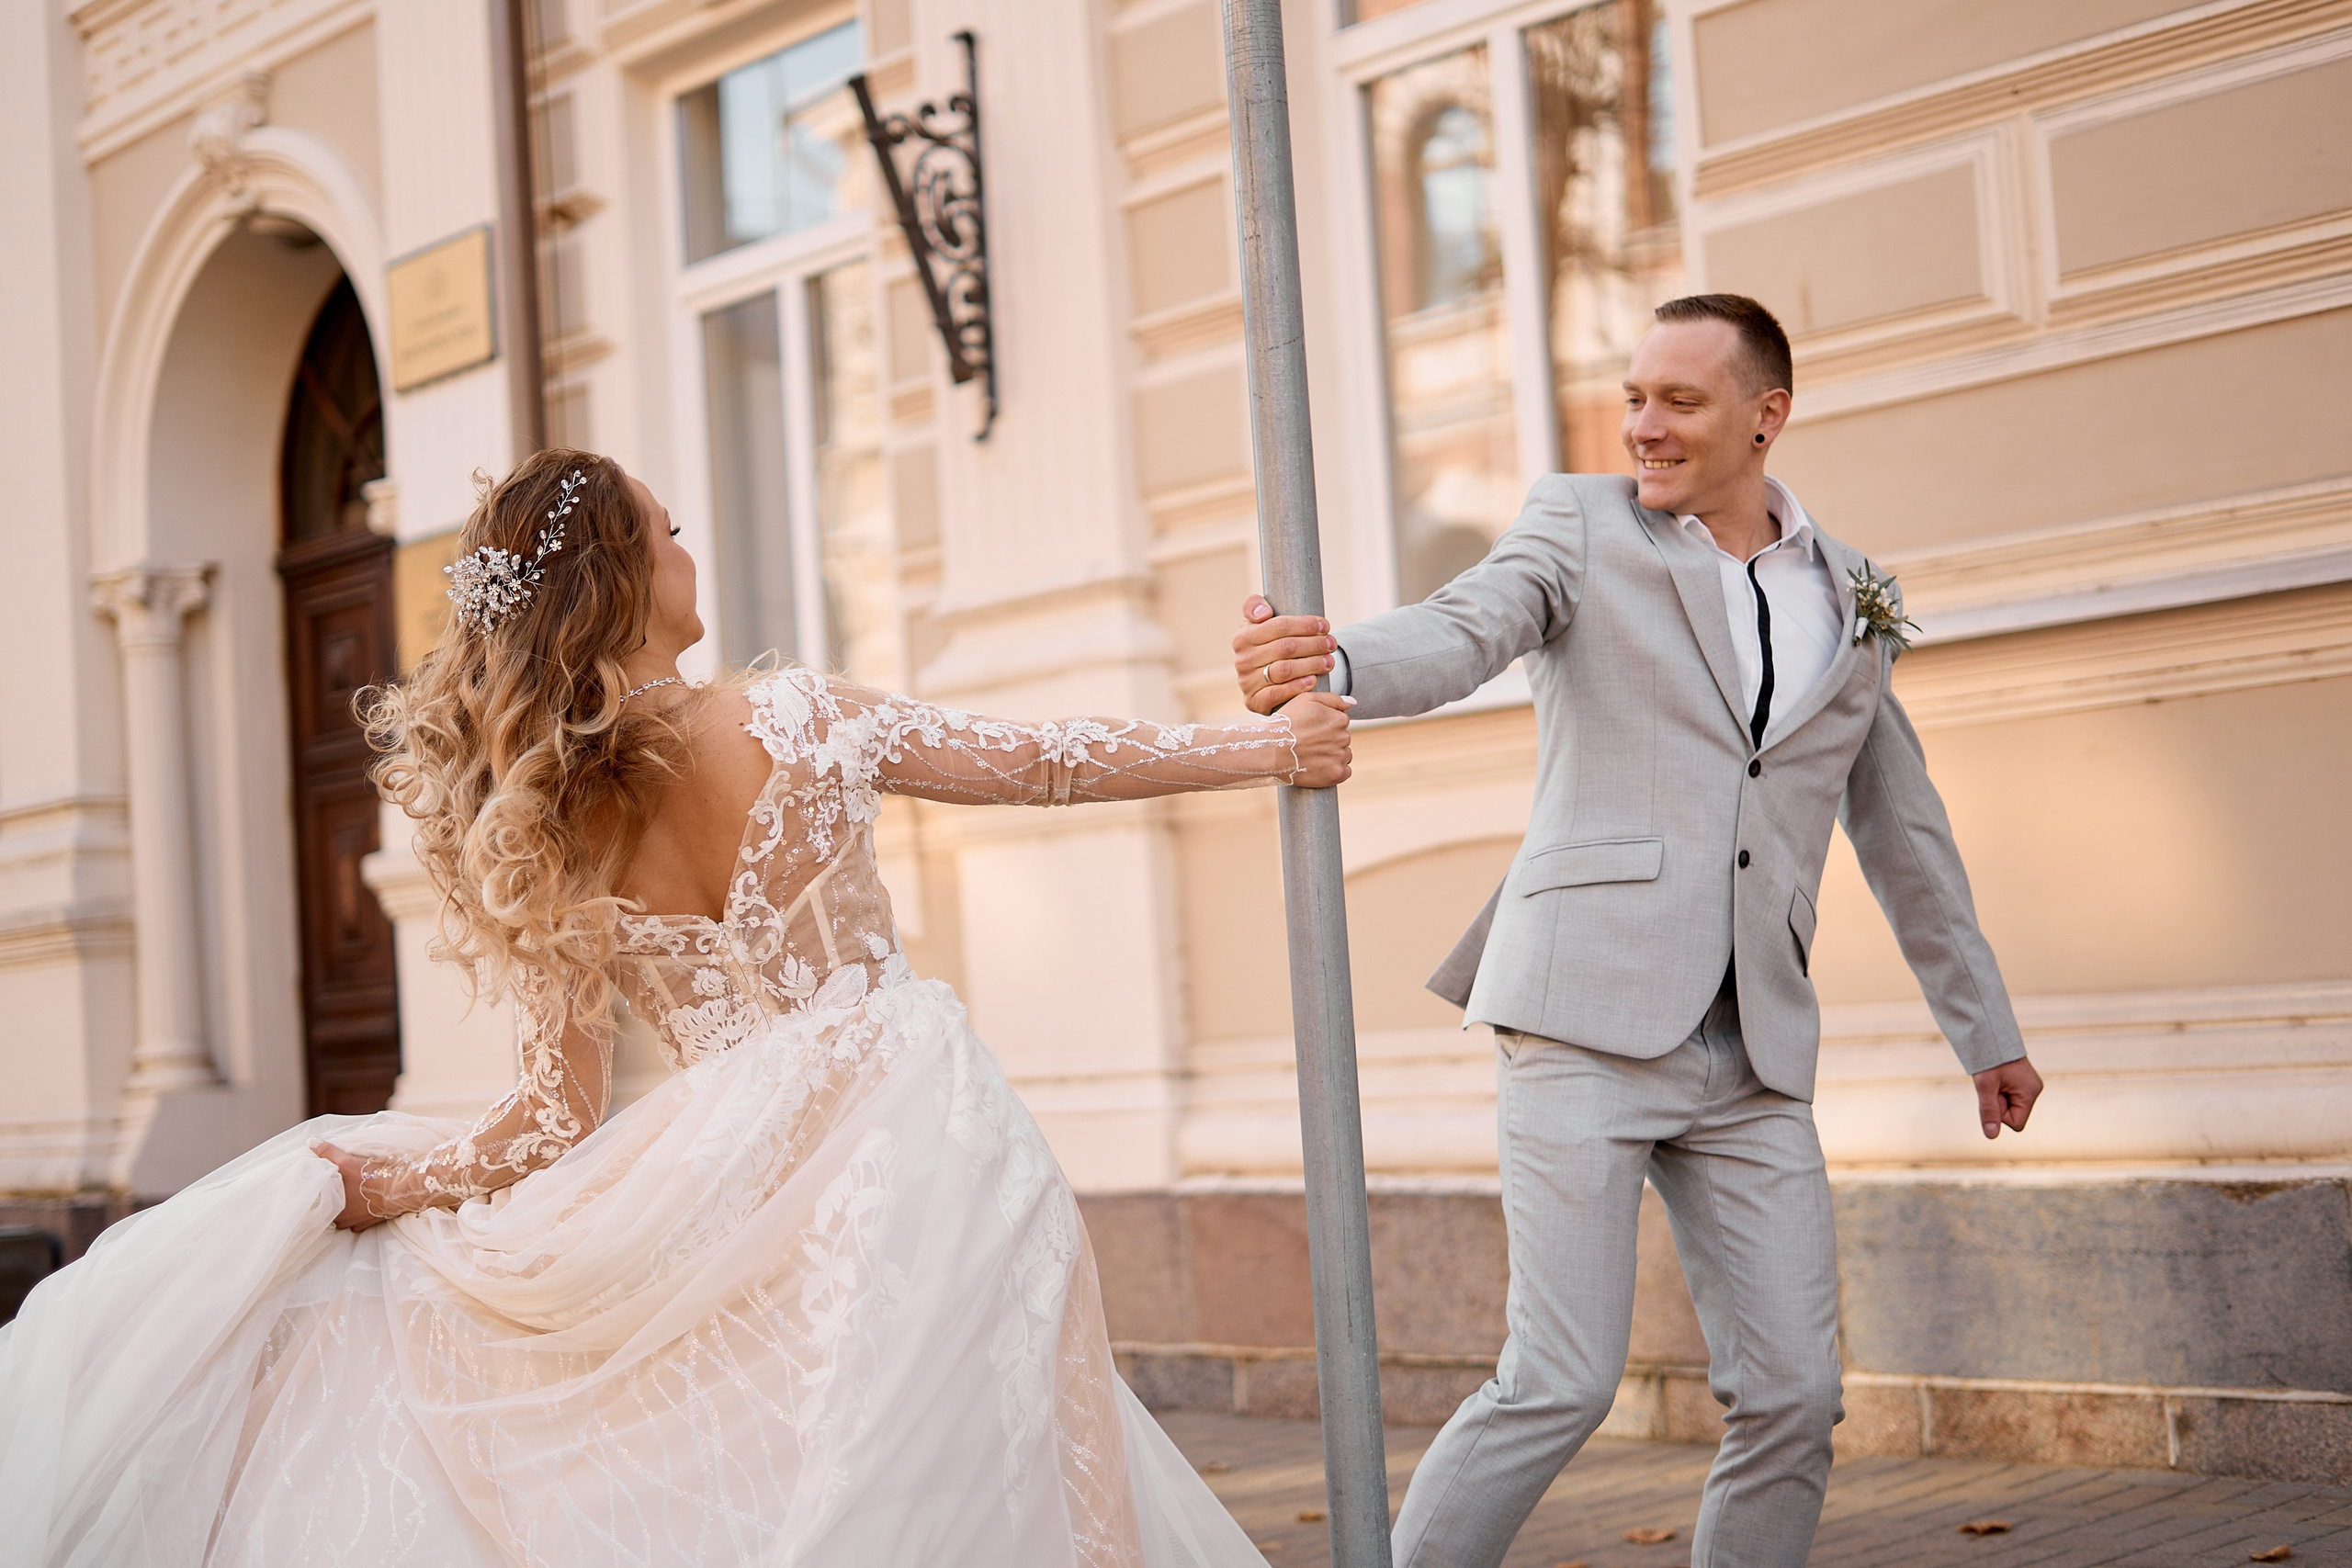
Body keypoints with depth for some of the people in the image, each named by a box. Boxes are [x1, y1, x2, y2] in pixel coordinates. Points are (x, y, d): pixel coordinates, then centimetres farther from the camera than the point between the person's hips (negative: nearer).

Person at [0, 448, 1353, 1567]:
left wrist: (374, 1181, 12)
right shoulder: (794, 721, -8)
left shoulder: (536, 821, -1)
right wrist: (1262, 747, 8)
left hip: (732, 1163, 3)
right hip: (902, 1132, -3)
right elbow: (1049, 766, -1)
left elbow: (563, 1113, -1)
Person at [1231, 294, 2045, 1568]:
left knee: (1792, 1399, 2)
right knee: (1561, 1384, -10)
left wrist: (1987, 1030, 26)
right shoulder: (1581, 523, 6)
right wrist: (1330, 662, -35)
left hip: (1753, 1056, 4)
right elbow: (1460, 631, -13)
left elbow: (1903, 832, 24)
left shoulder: (1853, 602, 16)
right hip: (1589, 1016, -4)